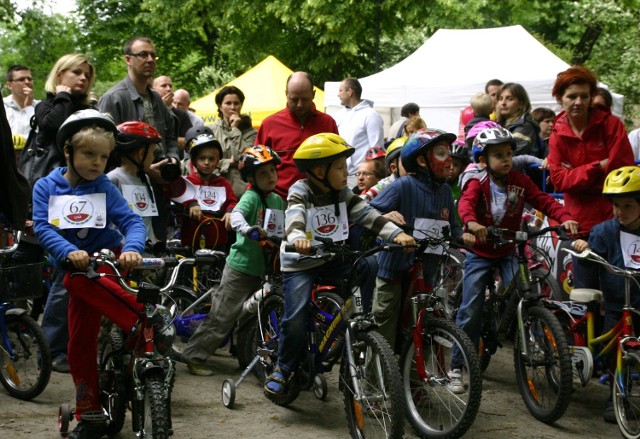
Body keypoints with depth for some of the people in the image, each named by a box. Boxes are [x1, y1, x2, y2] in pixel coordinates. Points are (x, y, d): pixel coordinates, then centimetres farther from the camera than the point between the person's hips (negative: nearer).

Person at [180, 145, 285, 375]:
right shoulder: (251, 196, -11)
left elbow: (285, 226, 21)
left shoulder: (278, 200, 11)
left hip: (263, 267, 7)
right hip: (241, 266, -7)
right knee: (223, 314, -5)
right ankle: (194, 356, 1)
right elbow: (236, 214, -30)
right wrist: (247, 229, -49)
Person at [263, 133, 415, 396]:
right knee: (296, 317, -19)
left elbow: (367, 214, -8)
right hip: (300, 262, -5)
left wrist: (396, 233, -24)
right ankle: (283, 368, 5)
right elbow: (294, 217, -34)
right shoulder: (300, 191, -14)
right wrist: (297, 238, -57)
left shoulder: (342, 194, 2)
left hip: (331, 261, 5)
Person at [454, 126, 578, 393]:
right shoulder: (478, 183, -12)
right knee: (470, 311, -4)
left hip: (507, 253, 2)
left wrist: (565, 218, -31)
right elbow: (465, 203, -31)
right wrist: (472, 223, -54)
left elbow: (544, 201, -11)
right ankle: (457, 367, 5)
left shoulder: (520, 182, -4)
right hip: (479, 254, -2)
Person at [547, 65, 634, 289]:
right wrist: (597, 167, -15)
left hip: (615, 219, -2)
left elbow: (623, 169, -10)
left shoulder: (611, 124, -3)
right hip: (583, 223, 2)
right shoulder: (557, 135, 4)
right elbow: (558, 180, -5)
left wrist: (577, 175, -9)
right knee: (584, 293, 5)